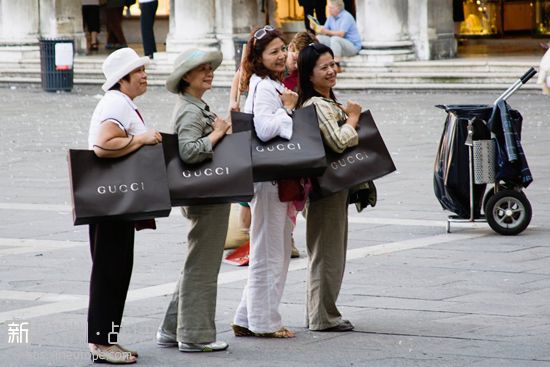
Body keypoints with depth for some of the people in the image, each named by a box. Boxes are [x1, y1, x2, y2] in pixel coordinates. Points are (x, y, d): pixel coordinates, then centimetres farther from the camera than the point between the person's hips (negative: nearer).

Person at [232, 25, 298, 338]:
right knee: (269, 252, -3)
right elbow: (264, 129, -27)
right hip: (267, 177, -10)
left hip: (281, 177, 10)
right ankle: (264, 322, 5)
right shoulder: (263, 87, -15)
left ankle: (249, 319, 20)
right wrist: (288, 108, -15)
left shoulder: (276, 86, 16)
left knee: (279, 252, 14)